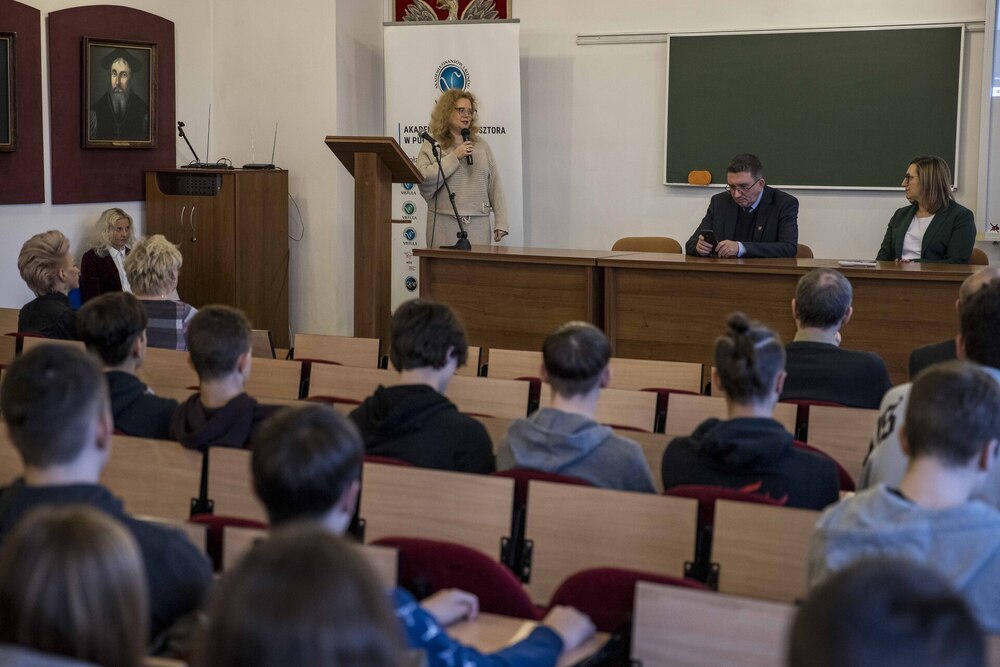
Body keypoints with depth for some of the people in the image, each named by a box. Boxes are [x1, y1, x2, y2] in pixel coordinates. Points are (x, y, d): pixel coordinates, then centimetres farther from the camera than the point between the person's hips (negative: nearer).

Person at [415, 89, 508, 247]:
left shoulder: (481, 145, 15)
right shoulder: (431, 146, 5)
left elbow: (495, 186, 13)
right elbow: (424, 182, -11)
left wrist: (500, 222, 5)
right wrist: (454, 157, -9)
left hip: (478, 224, 3)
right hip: (444, 223, -2)